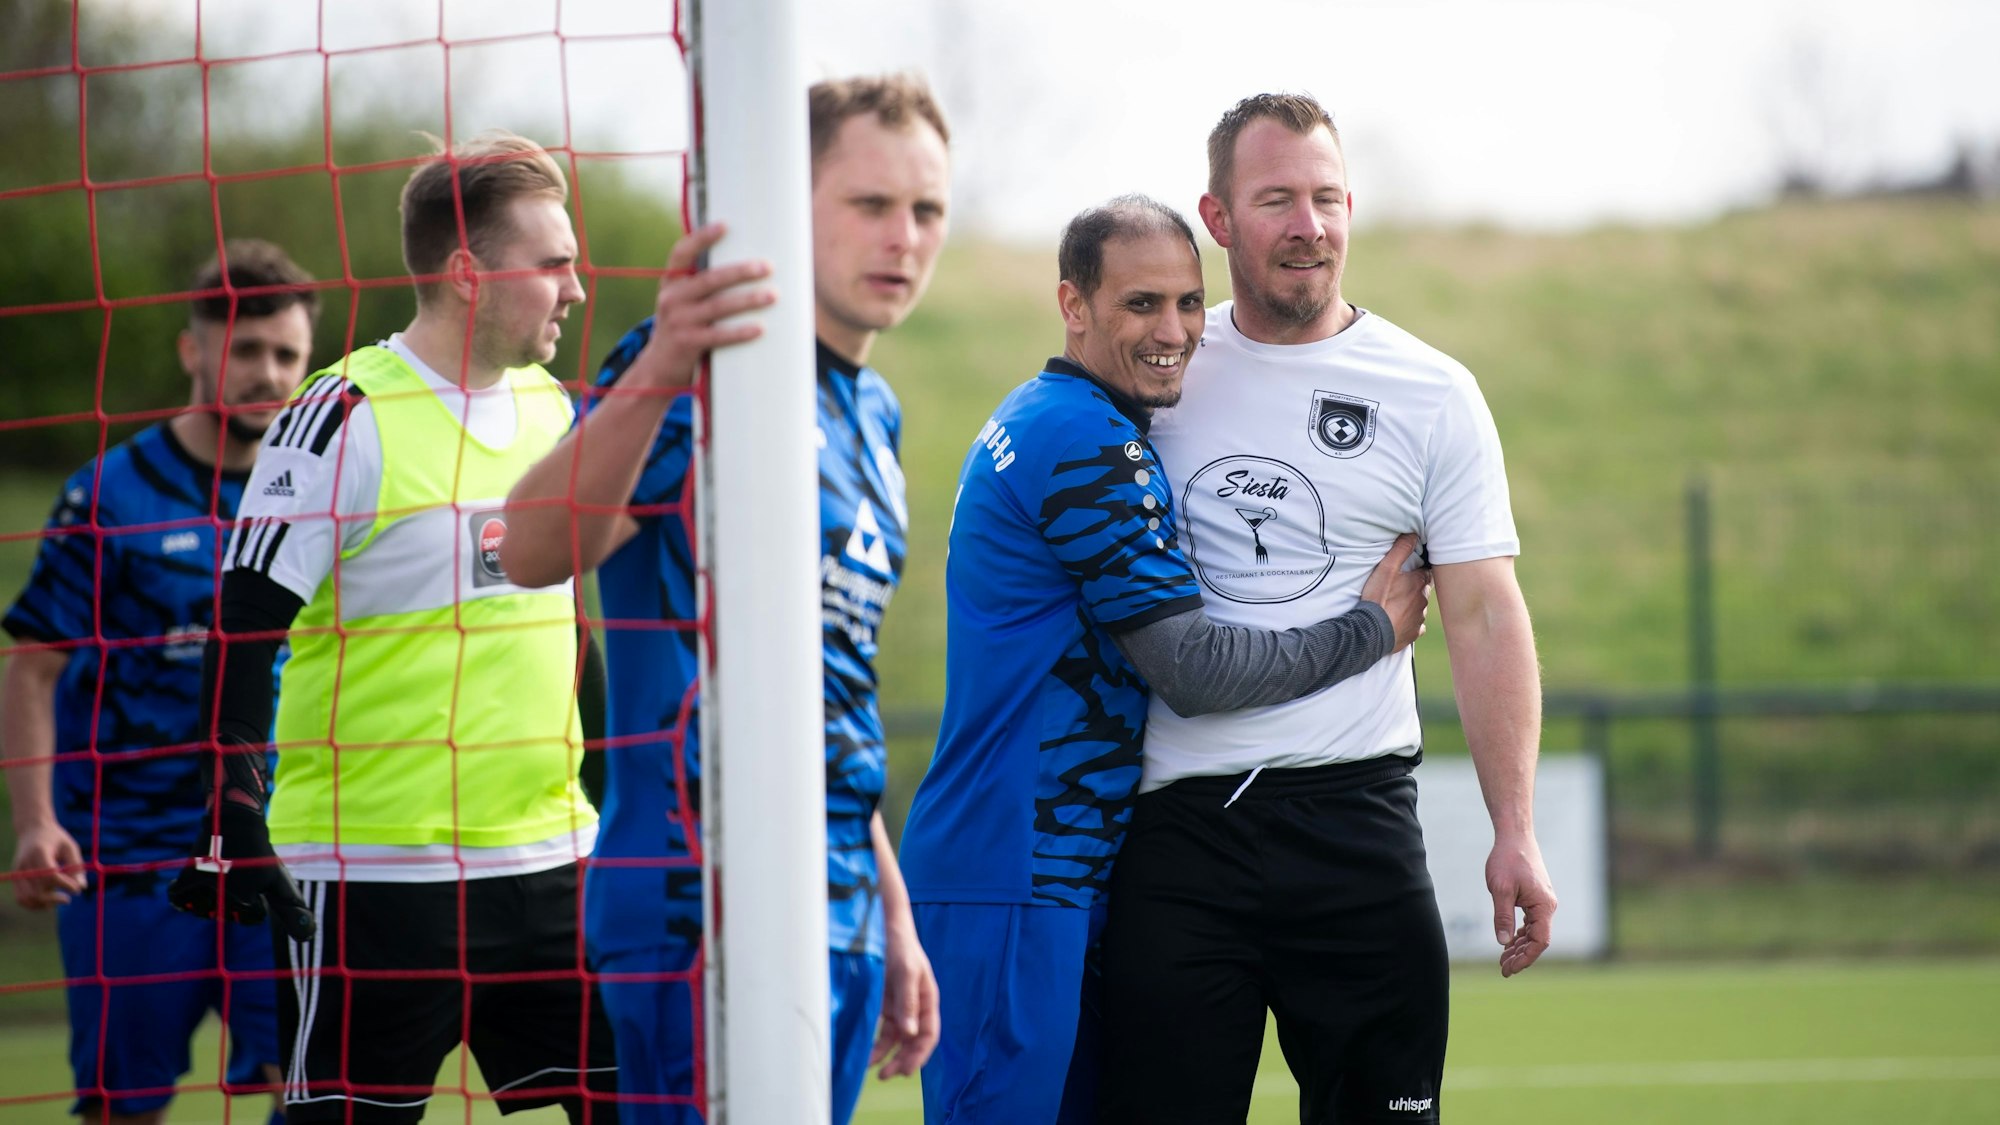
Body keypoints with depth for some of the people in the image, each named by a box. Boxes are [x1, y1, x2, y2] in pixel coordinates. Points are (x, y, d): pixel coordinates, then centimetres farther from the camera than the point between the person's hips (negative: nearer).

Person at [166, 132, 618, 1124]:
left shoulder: (550, 408, 12)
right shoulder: (346, 419, -10)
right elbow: (243, 630, -12)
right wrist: (232, 824, -18)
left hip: (548, 855, 7)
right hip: (375, 869, -7)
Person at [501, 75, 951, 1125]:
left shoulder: (873, 416, 19)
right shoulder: (719, 367, -9)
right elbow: (533, 554, -26)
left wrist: (892, 918, 26)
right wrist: (653, 377, -43)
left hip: (837, 920, 9)